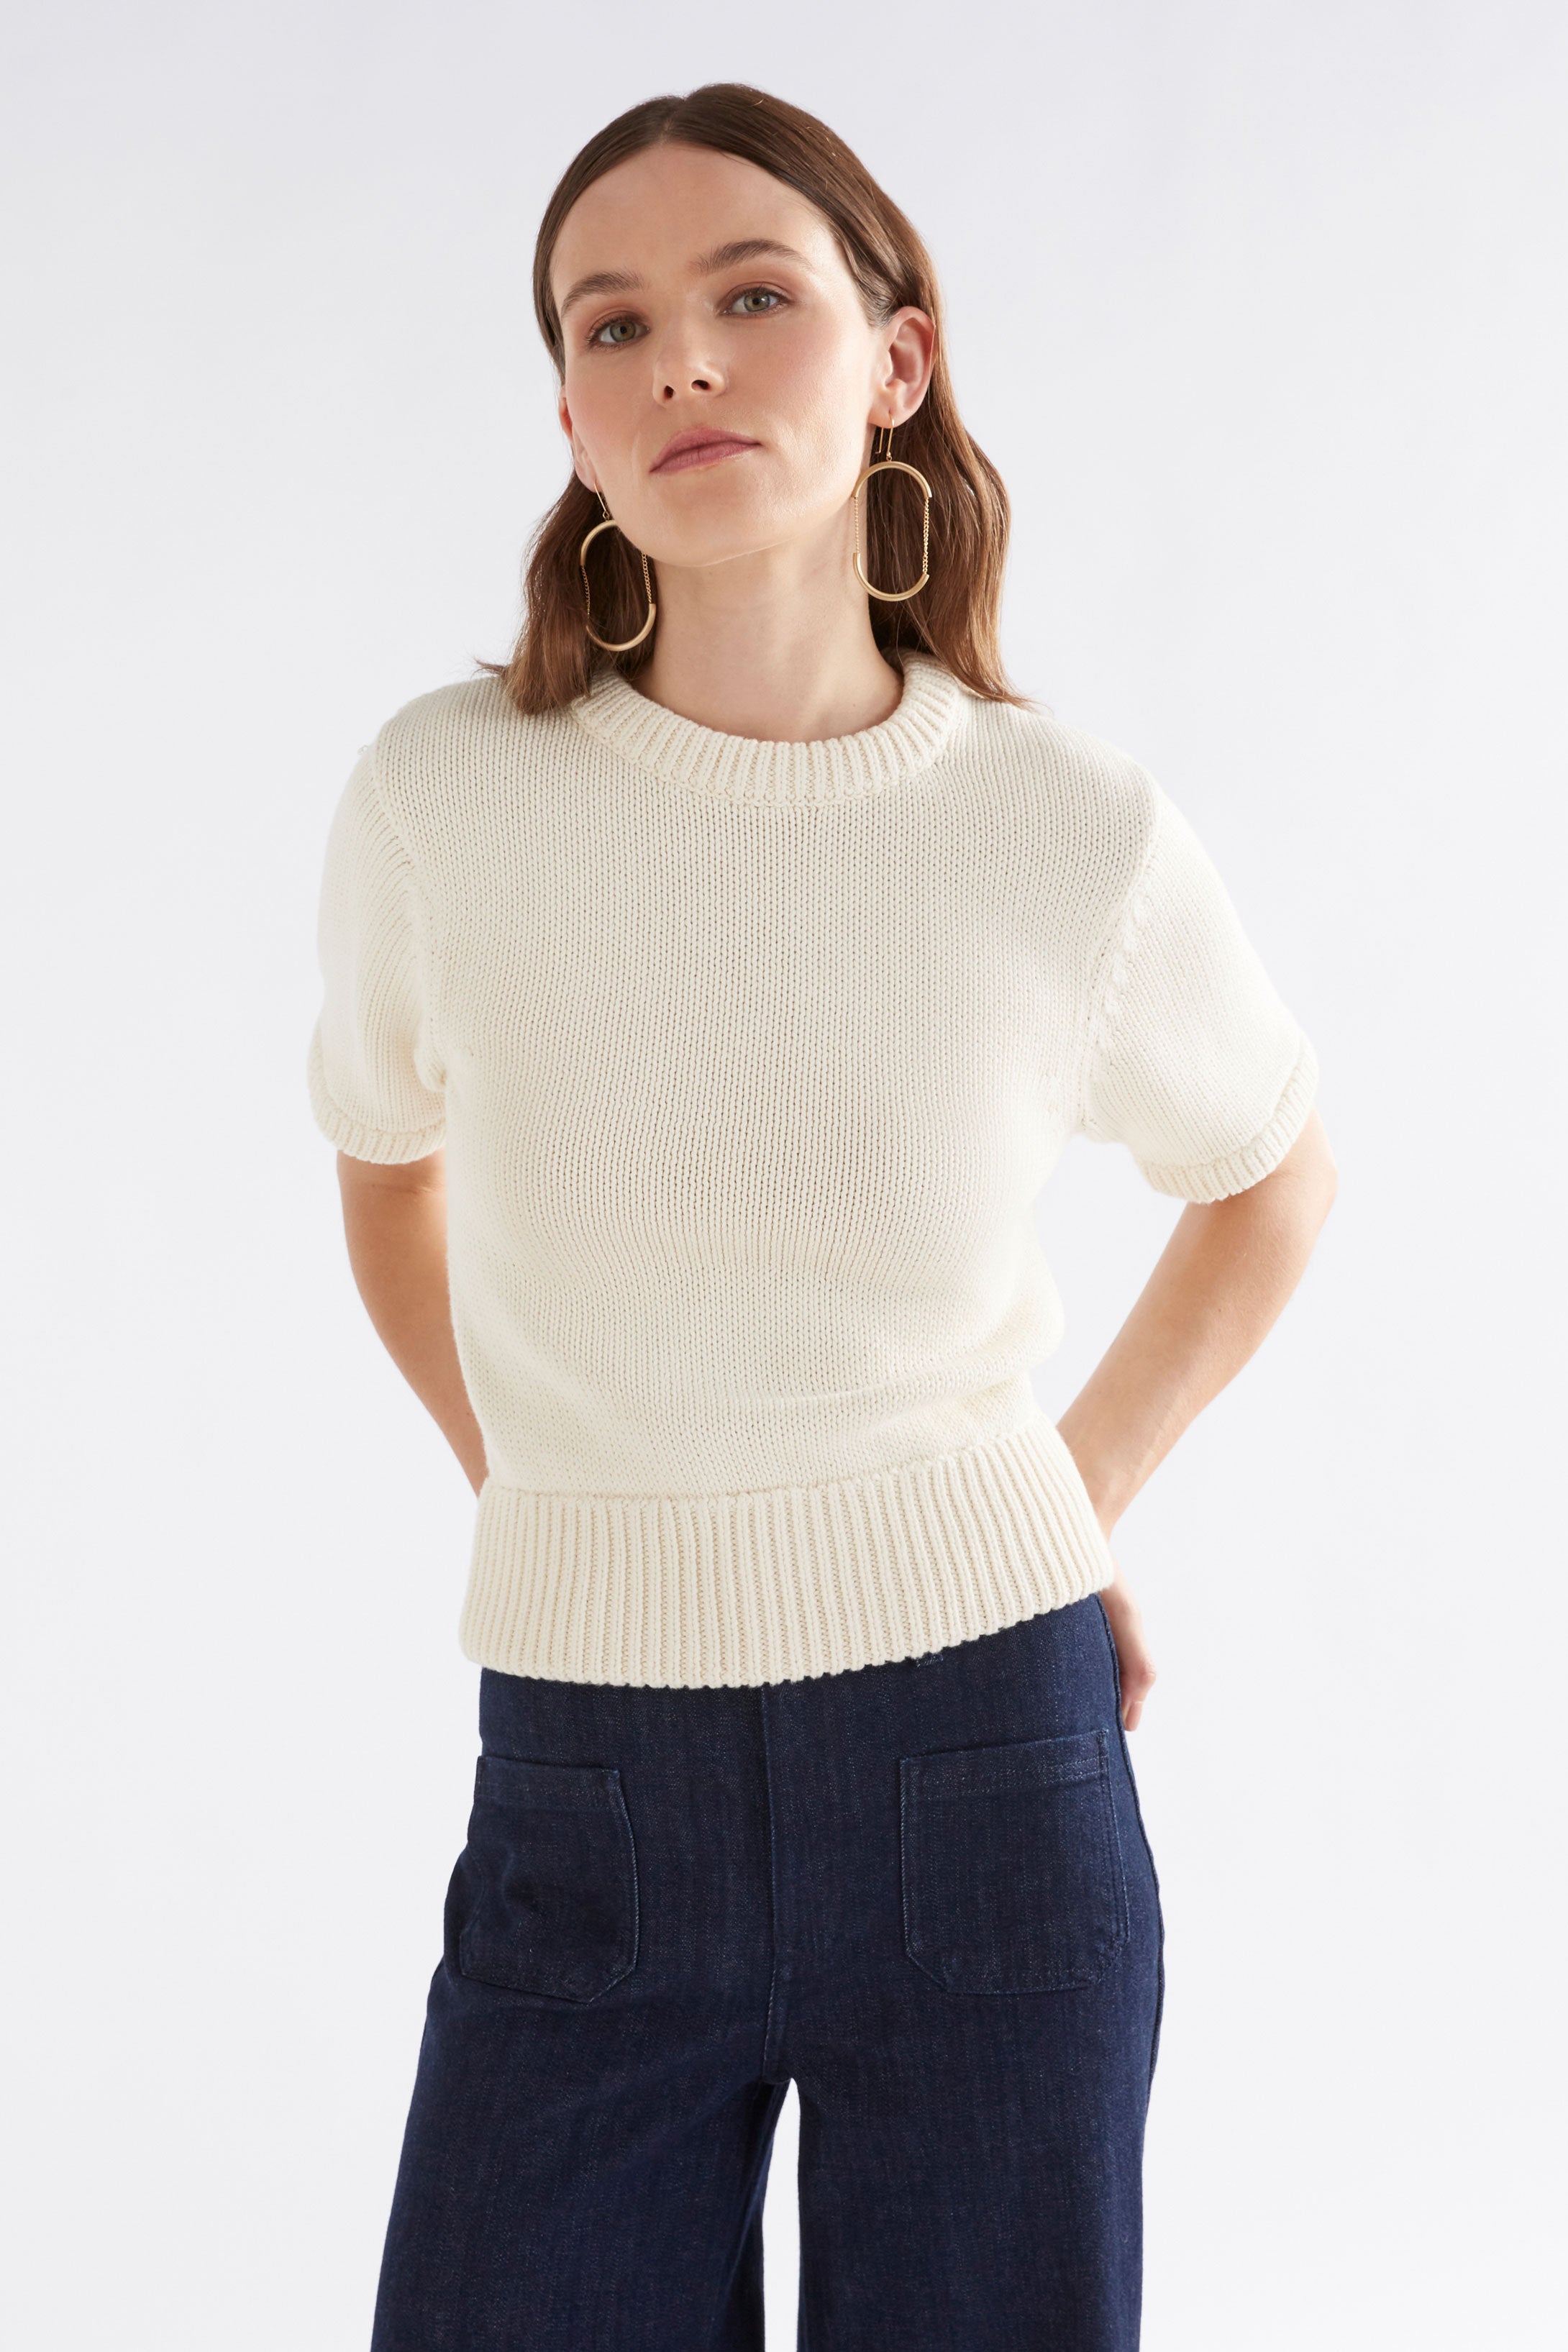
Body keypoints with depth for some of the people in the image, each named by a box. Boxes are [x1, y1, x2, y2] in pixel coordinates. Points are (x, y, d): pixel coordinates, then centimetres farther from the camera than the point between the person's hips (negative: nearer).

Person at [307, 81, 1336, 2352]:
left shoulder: (1073, 835, -8)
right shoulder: (446, 798, -8)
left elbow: (1275, 1174, 13)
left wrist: (1077, 1500, 7)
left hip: (989, 1768, 0)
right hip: (590, 1801, 1)